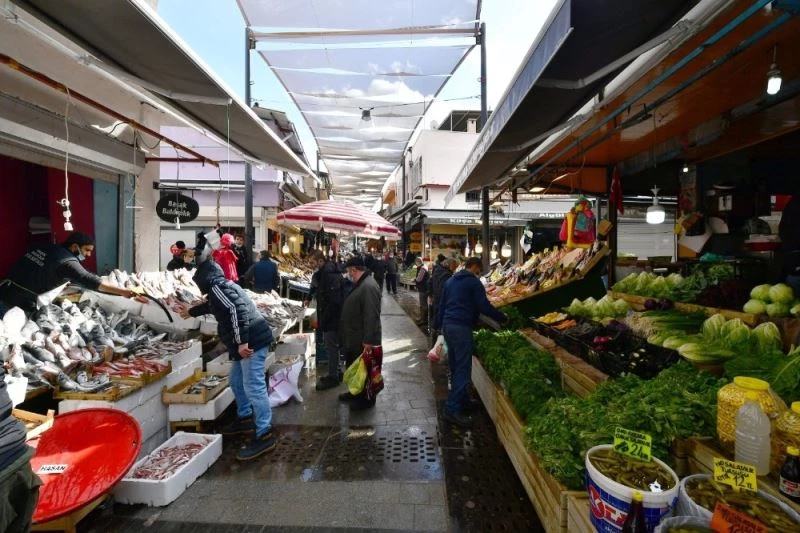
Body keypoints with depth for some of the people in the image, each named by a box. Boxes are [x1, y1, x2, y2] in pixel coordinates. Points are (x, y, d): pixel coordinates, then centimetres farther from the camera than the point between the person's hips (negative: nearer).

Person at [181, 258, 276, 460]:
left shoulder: (217, 287, -10)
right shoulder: (221, 286, 22)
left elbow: (237, 309, -26)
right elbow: (211, 306, 43)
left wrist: (241, 341, -28)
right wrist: (191, 312, 59)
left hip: (252, 341, -11)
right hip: (250, 341, 11)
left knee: (253, 387, -9)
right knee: (236, 380, 23)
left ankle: (264, 435, -4)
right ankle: (245, 418, 37)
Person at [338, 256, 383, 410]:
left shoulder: (369, 287, -24)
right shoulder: (359, 284, 11)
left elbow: (371, 316, -29)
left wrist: (368, 341, -29)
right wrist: (345, 334, 24)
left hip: (363, 340, -10)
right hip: (354, 337, 10)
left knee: (364, 369, 5)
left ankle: (367, 398, 21)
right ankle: (356, 392, 39)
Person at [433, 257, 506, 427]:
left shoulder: (451, 280, 18)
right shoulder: (474, 282, -6)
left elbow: (442, 304, 21)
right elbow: (484, 306, -10)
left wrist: (437, 324, 27)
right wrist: (503, 318, 2)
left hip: (447, 325, 9)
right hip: (461, 327, -9)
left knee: (455, 366, 16)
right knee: (463, 369, -7)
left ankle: (462, 400, 29)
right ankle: (452, 410, -9)